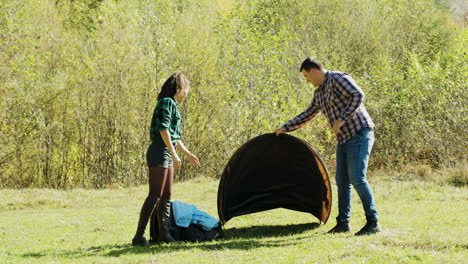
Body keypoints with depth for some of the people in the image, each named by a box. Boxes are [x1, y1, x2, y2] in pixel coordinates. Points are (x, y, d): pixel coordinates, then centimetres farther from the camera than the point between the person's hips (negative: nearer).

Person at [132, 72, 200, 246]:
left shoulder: (172, 105, 21)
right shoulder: (167, 102, -9)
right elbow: (163, 129, -21)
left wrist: (188, 154, 33)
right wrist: (174, 154, -24)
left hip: (167, 155, 10)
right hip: (159, 153, -10)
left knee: (166, 196, 11)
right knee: (155, 195, -13)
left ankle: (164, 234, 15)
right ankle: (139, 236, -15)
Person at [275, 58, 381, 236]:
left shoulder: (338, 79, -10)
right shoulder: (319, 93, 18)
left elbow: (358, 95, -22)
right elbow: (308, 114, 31)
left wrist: (342, 119, -24)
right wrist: (286, 128, 32)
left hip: (359, 135, -10)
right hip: (344, 139, 10)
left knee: (357, 178, -15)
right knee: (342, 181, 9)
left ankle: (373, 223, -12)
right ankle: (343, 223, 15)